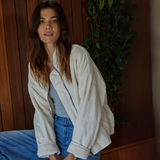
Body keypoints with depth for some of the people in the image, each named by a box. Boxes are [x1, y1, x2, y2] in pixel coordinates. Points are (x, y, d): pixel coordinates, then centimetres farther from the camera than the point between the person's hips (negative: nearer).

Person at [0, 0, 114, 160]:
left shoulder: (78, 55, -12)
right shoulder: (35, 64, 4)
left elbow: (89, 107, -16)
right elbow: (41, 109, 1)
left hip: (83, 135, -4)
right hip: (54, 130, 5)